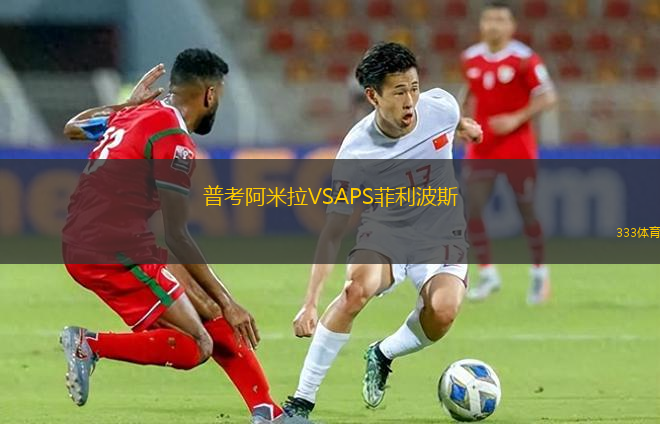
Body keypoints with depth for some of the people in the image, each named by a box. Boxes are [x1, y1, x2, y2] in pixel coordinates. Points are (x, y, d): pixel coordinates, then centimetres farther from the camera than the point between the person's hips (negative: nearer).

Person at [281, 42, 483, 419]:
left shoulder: (440, 106, -17)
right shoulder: (356, 152, -23)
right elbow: (334, 231, -20)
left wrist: (466, 128, 35)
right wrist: (310, 303, -26)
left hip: (441, 238, 2)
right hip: (385, 236, -2)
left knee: (442, 311, -28)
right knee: (358, 288, -34)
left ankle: (383, 356, 6)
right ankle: (302, 400, -23)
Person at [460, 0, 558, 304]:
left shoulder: (524, 59, -10)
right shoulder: (470, 59, 5)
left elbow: (548, 98, -9)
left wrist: (516, 119, -19)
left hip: (518, 149, -4)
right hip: (481, 150, 4)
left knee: (527, 211, 4)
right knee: (471, 211, -8)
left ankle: (539, 272, 22)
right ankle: (487, 274, 2)